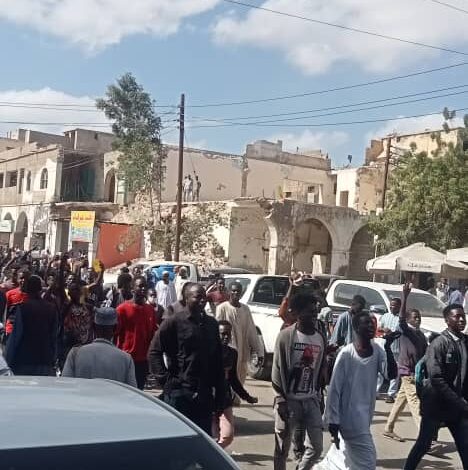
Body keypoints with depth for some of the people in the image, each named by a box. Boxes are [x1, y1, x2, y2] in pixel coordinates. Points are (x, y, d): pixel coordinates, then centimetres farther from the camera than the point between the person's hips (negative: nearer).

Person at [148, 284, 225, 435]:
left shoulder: (211, 323, 11)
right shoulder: (174, 322, -6)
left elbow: (218, 359, 13)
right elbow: (154, 351, -6)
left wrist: (220, 396, 10)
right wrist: (164, 378, -11)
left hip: (204, 393, 5)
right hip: (179, 391, -5)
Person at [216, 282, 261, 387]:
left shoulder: (245, 309, 7)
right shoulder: (222, 308, -7)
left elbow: (252, 331, 10)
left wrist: (258, 351, 7)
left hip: (243, 352, 5)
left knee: (241, 380, 13)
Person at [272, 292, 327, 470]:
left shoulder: (321, 338, 4)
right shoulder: (286, 336, -11)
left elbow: (321, 370, 11)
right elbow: (277, 371, -9)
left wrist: (319, 397, 10)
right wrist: (281, 400, -12)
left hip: (311, 400, 5)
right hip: (289, 401, -4)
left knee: (316, 447, 5)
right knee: (282, 449, 5)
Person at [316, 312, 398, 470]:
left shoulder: (377, 351, 0)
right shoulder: (346, 354, -17)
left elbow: (391, 374, -14)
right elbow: (334, 389, -14)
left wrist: (388, 347, -22)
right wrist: (333, 422, -13)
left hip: (365, 415, 6)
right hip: (350, 416, -6)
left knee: (341, 456, 19)